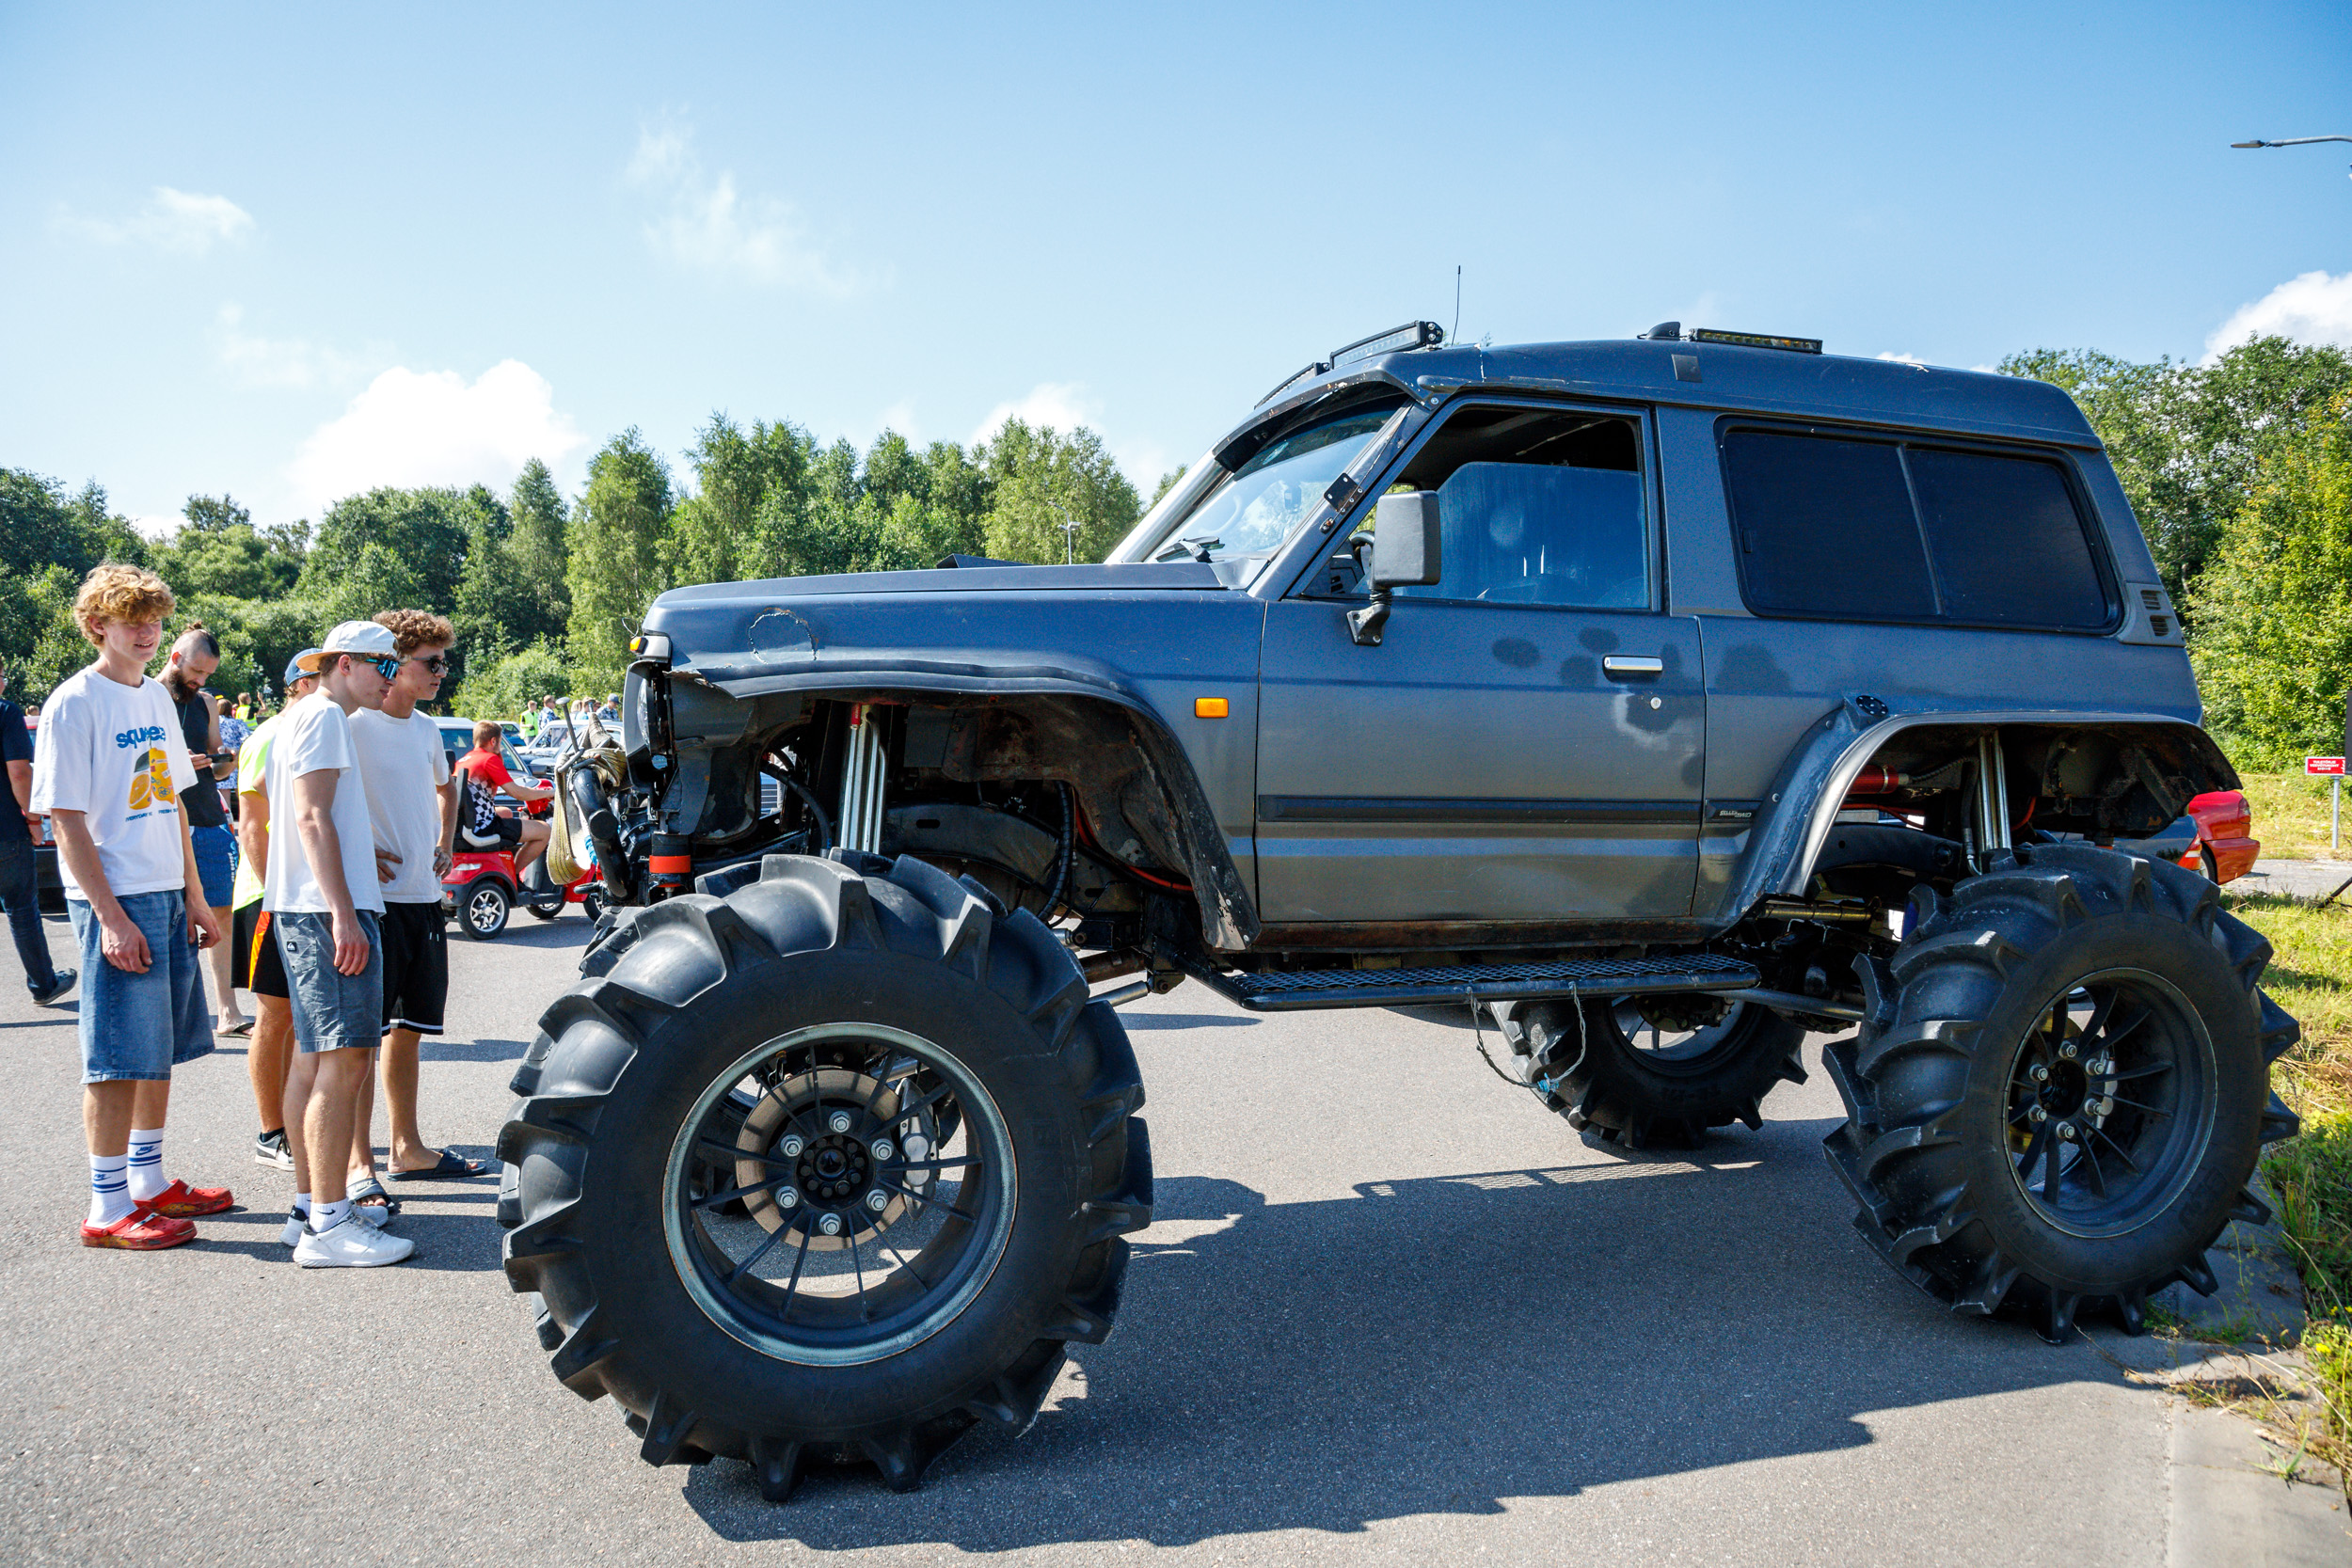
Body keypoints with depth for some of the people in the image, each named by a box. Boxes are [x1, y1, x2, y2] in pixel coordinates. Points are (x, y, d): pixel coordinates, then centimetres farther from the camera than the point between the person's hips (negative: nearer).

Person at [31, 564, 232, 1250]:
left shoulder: (157, 696, 13)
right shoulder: (75, 703, -9)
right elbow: (66, 820, -12)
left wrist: (194, 896, 14)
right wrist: (110, 916, -17)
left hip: (168, 896, 8)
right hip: (116, 900, -7)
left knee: (160, 1050, 14)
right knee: (119, 1058, -3)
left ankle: (149, 1182, 26)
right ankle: (108, 1208, 6)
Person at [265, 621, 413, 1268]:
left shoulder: (304, 718, 23)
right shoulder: (323, 716, -9)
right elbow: (312, 816, -18)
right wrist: (344, 914, -23)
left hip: (305, 910, 11)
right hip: (326, 909, -11)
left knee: (313, 1059, 13)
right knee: (343, 1060, -12)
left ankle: (310, 1207, 20)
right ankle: (328, 1226, -12)